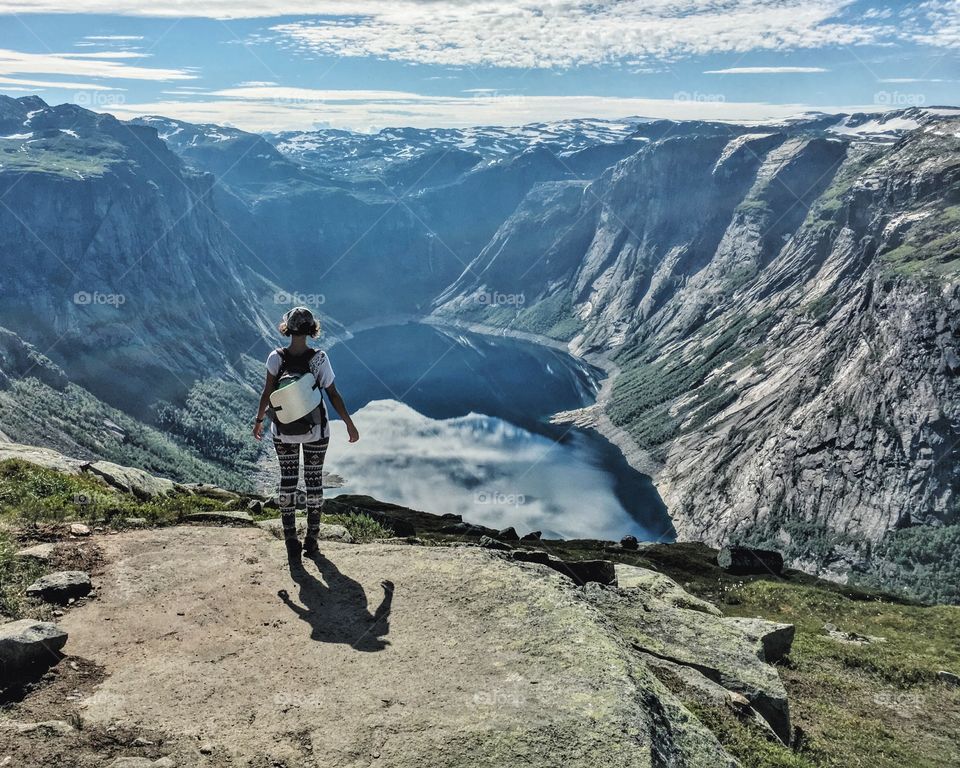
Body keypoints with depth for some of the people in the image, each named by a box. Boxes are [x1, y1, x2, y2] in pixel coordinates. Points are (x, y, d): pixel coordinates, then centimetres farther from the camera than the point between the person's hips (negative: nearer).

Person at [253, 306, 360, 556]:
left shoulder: (276, 357, -12)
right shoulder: (319, 358, -15)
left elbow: (267, 393, -7)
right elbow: (333, 394, -11)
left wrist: (259, 420, 9)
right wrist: (350, 424, -1)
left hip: (283, 431, 1)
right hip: (316, 430, -1)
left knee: (287, 480, 13)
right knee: (314, 481, 11)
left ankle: (291, 541, 16)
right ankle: (312, 540, 16)